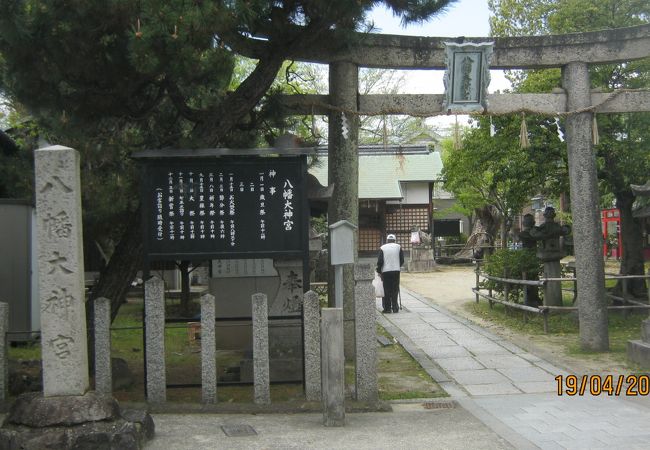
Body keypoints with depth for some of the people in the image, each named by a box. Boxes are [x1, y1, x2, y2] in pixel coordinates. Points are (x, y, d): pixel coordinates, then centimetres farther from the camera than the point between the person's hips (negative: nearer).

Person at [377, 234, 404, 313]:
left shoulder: (382, 248, 3)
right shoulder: (398, 247, 6)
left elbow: (380, 261, -3)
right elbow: (402, 260, 6)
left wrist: (379, 271, 7)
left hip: (386, 271, -1)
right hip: (396, 271, 1)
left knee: (387, 290, 3)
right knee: (395, 289, 6)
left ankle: (387, 308, 3)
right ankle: (395, 307, 3)